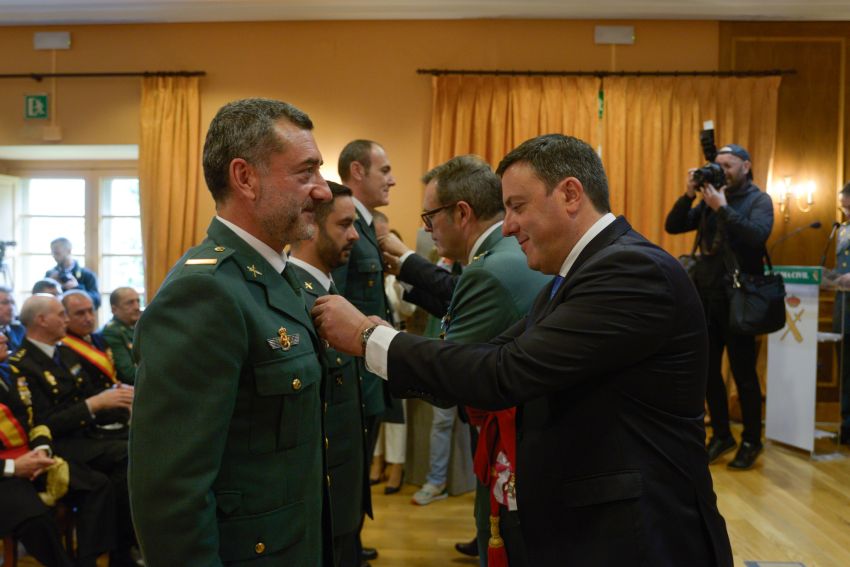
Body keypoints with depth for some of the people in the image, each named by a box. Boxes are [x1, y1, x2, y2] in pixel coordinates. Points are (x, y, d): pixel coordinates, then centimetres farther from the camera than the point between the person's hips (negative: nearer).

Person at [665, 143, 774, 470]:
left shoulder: (759, 200, -1)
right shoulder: (709, 199, 11)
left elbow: (758, 235, -19)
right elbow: (673, 227, 5)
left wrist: (722, 208, -21)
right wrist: (689, 195, -7)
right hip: (706, 295, 5)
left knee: (743, 372, 2)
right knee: (708, 370, 9)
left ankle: (751, 441, 18)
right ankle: (721, 435, 24)